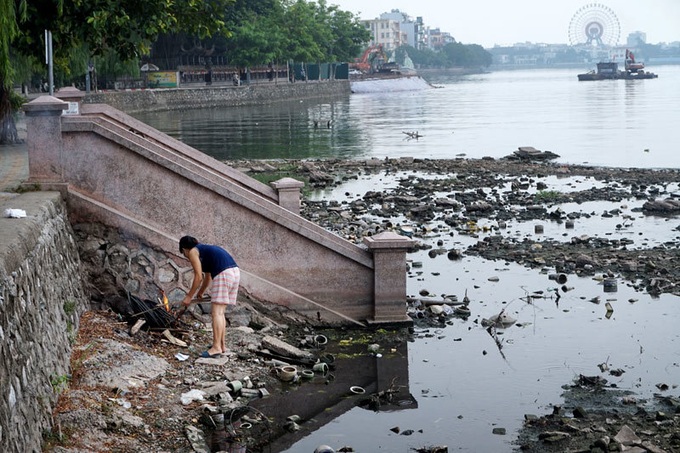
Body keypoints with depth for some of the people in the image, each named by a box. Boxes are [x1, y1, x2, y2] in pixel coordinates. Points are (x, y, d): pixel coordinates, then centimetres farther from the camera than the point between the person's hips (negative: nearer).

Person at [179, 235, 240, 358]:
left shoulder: (193, 252, 4)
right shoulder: (204, 249, 29)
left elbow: (198, 277, -3)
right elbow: (207, 277, 38)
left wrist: (189, 296, 4)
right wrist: (201, 292, 52)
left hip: (223, 273, -9)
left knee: (216, 312, -9)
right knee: (220, 312, 14)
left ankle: (216, 347, -14)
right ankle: (222, 345, 16)